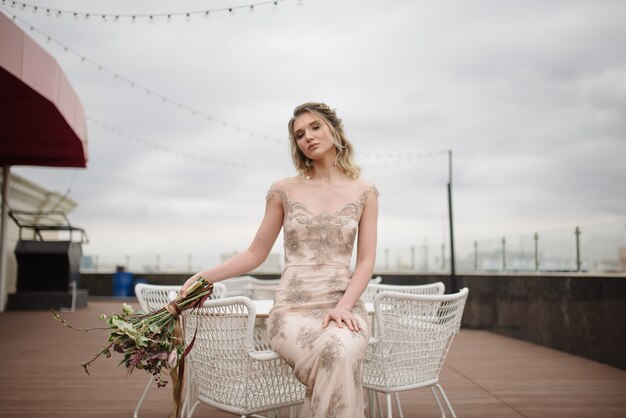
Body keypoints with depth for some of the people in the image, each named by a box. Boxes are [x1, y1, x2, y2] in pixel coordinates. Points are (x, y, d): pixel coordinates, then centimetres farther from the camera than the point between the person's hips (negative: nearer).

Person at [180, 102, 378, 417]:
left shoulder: (364, 192, 8)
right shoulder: (284, 190, 6)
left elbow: (366, 261, 3)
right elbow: (256, 254, 11)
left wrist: (343, 306, -14)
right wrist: (203, 276, -1)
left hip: (345, 305, 1)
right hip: (292, 309, -1)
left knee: (343, 352, -36)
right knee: (337, 356, -35)